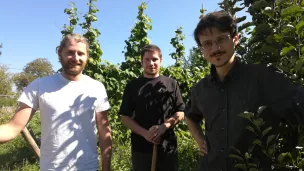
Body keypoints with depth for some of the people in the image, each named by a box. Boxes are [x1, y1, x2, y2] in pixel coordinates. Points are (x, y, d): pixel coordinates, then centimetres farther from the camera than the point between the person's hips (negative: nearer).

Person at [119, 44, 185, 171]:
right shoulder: (132, 86, 4)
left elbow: (180, 112, 4)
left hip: (168, 148, 1)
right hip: (141, 148, 0)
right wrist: (145, 133, -14)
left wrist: (164, 126, -15)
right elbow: (125, 117, 1)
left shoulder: (171, 84, 5)